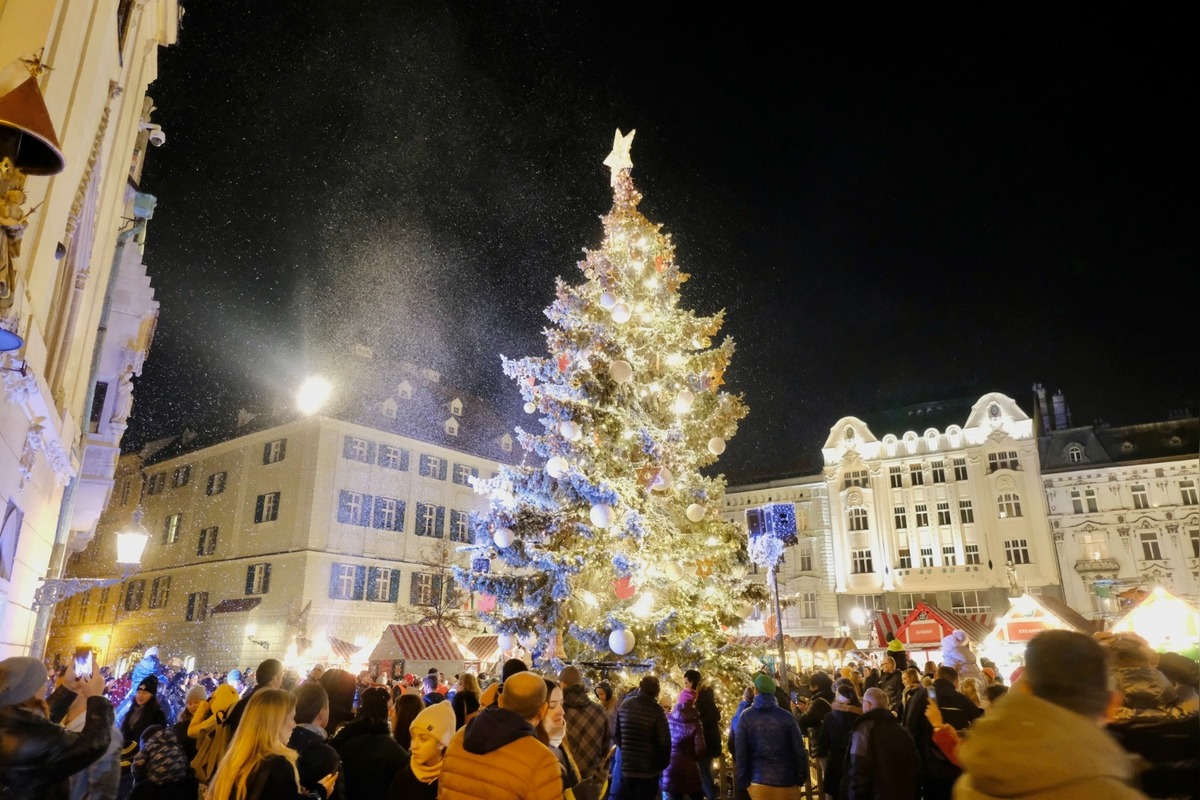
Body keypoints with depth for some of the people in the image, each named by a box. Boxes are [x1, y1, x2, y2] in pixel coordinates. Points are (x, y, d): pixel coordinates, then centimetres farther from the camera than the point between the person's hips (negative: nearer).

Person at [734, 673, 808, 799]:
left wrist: (742, 781, 3)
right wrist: (803, 776, 8)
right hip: (786, 781, 0)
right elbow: (799, 749, -6)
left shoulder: (746, 716, -7)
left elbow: (740, 751, -5)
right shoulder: (786, 717, -7)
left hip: (759, 781, 0)